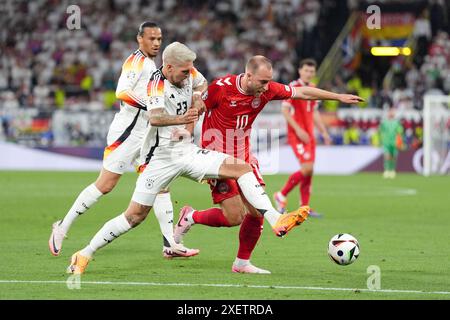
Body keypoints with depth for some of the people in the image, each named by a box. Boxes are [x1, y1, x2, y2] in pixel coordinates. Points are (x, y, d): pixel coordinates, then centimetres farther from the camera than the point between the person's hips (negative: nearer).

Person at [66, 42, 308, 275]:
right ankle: (84, 254, 7)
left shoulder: (188, 73, 1)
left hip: (187, 151, 6)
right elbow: (154, 118, -39)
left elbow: (200, 83, 28)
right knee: (135, 216, -5)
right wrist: (180, 119, -57)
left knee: (243, 168, -11)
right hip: (161, 157, -6)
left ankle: (276, 221, -15)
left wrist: (197, 97, 6)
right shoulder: (157, 83, -19)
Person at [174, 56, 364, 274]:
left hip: (243, 156, 6)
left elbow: (302, 93, 6)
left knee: (258, 211, -4)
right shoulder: (221, 87, -19)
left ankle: (242, 262, 12)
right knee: (234, 217, -11)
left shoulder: (267, 90, -6)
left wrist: (339, 97, 9)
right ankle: (191, 217, 15)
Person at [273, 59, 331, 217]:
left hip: (309, 135, 8)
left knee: (309, 171, 5)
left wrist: (324, 132, 16)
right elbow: (285, 110, -15)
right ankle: (281, 195, -2)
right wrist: (298, 130, -21)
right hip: (297, 135, -8)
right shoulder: (293, 87, -10)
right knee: (307, 168, -16)